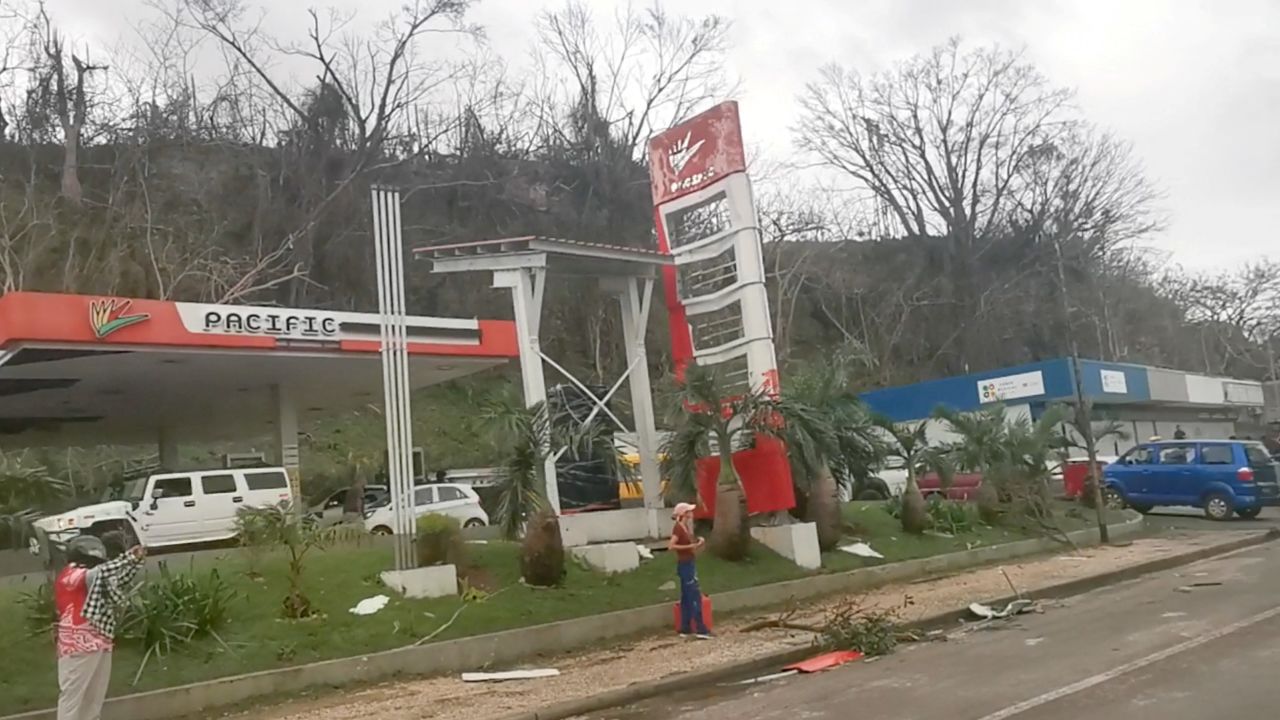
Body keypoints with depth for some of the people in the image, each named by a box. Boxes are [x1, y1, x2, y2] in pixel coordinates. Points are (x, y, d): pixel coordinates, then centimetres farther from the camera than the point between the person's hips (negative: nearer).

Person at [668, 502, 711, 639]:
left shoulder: (686, 527, 12)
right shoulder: (678, 528, -16)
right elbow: (671, 546, -25)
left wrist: (698, 543, 3)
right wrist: (689, 546, -24)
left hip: (689, 564, 10)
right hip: (684, 565, -10)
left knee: (687, 597, 12)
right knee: (695, 596, -9)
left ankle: (685, 629, 17)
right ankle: (700, 629, -8)